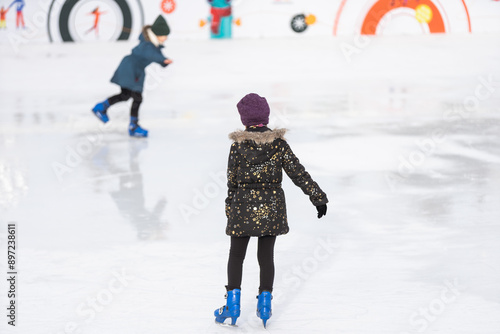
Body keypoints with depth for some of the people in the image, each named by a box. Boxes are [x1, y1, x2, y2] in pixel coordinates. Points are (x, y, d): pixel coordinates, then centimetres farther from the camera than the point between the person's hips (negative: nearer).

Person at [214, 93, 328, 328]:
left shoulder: (238, 145, -8)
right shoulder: (278, 143, -4)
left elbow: (232, 180, -1)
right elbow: (298, 172, -4)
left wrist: (230, 207, 13)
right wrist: (318, 197, 2)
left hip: (244, 205, -2)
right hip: (272, 207, 2)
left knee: (236, 255, 10)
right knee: (266, 256, 12)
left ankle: (233, 302, 8)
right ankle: (265, 303, 14)